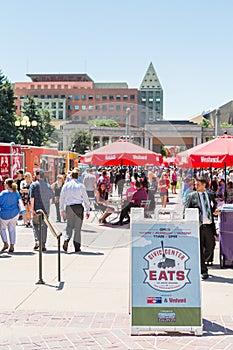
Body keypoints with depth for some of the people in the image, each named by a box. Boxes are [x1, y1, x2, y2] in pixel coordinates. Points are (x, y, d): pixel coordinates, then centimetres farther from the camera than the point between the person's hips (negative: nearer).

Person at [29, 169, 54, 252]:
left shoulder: (33, 185, -4)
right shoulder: (48, 186, 11)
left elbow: (32, 197, -14)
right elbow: (51, 198, 13)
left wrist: (32, 208, -13)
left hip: (37, 209, -3)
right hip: (46, 210, 3)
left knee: (35, 225, 11)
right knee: (44, 227, 9)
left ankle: (37, 241, -9)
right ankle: (43, 245, 9)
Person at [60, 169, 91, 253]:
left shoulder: (66, 185, 3)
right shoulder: (81, 186, -1)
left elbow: (62, 198, 6)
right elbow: (86, 198, 0)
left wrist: (62, 210, 14)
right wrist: (88, 210, 6)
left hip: (69, 207, 1)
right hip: (79, 207, -1)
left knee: (69, 225, 13)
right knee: (78, 227, 5)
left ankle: (66, 239, -13)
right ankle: (77, 247, 8)